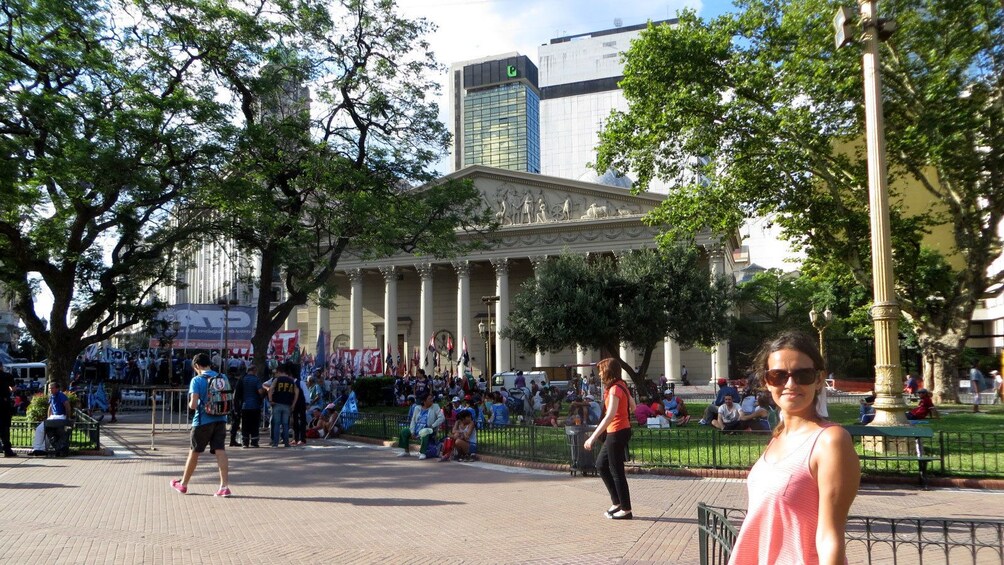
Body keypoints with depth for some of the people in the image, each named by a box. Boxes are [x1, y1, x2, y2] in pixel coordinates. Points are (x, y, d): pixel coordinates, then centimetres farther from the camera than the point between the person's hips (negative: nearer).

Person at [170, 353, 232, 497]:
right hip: (220, 420, 3)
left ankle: (183, 484, 29)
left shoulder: (197, 380, -9)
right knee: (220, 451, -2)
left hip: (203, 420, -3)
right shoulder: (222, 378, 5)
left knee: (194, 452, 12)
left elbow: (193, 405, -15)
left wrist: (190, 405, 6)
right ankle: (225, 486, -10)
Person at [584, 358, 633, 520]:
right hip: (620, 431, 10)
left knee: (616, 472, -1)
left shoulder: (614, 389, -20)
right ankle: (617, 502, 22)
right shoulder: (621, 385, 9)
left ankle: (626, 510, 9)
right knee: (601, 465, 17)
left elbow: (610, 416, -29)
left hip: (617, 433, -10)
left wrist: (593, 437, -33)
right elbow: (632, 406, 18)